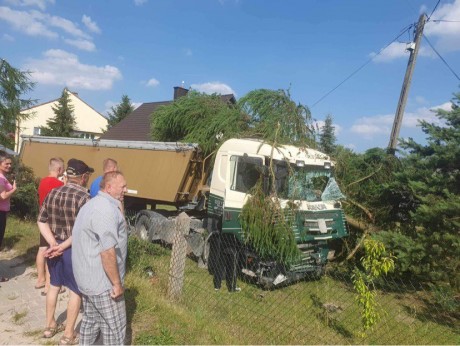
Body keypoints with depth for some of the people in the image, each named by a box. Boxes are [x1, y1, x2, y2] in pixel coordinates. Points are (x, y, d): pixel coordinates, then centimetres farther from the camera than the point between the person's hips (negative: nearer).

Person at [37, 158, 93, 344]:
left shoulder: (52, 193, 2)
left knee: (54, 285, 24)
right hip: (74, 250, -7)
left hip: (54, 247, 7)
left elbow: (41, 221, 3)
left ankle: (50, 325, 39)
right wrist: (63, 246, -15)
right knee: (75, 291, 9)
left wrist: (54, 243, -5)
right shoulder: (84, 197, -19)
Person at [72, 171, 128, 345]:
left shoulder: (93, 204, 11)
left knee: (91, 321, 21)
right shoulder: (106, 209, -24)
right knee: (114, 328, 5)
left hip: (88, 278, 10)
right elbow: (108, 251, -25)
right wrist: (117, 283, -19)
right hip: (102, 282, -10)